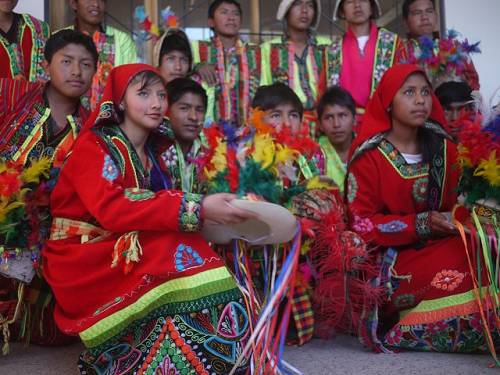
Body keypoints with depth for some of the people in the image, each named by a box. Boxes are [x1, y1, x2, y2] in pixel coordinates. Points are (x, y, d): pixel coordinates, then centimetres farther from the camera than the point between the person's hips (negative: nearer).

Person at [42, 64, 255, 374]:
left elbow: (151, 207, 1)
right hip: (84, 259, -6)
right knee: (180, 257, -29)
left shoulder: (152, 152, 13)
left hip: (133, 254, 6)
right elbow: (110, 210, -27)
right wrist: (195, 209, -34)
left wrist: (206, 209, -19)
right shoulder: (94, 145, -9)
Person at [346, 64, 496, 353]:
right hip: (392, 258, -6)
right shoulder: (369, 156, -5)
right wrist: (421, 224, -18)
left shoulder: (443, 148, 9)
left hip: (442, 247, 6)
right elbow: (362, 224, -9)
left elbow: (455, 202, 15)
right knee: (461, 275, -31)